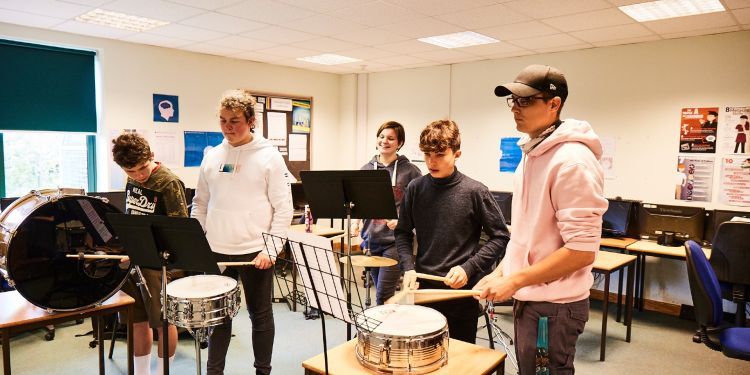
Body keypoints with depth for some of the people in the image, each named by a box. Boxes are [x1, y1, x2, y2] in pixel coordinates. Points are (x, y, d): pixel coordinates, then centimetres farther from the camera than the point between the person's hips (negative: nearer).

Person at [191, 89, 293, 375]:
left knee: (260, 315, 11)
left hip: (255, 252, -3)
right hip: (217, 252, 4)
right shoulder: (212, 157, 7)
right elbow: (200, 204, 14)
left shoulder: (269, 157, -6)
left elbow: (283, 208, -9)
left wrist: (270, 249, -15)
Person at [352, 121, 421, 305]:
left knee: (383, 296, -8)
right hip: (371, 239, 5)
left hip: (395, 241, -5)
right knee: (381, 292, 15)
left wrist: (402, 220, -18)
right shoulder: (366, 169, 9)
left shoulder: (410, 171, -4)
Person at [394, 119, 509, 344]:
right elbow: (403, 232, 9)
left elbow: (500, 237, -5)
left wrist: (468, 268, -15)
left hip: (462, 291, -2)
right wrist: (408, 266, -6)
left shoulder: (474, 192, -11)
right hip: (423, 288, 3)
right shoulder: (416, 189, -1)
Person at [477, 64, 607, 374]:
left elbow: (582, 250, -25)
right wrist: (500, 273, 9)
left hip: (554, 306, -9)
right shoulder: (532, 153, 8)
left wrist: (514, 281, -21)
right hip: (528, 297, 9)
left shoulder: (572, 161, -21)